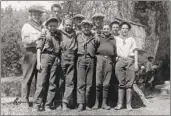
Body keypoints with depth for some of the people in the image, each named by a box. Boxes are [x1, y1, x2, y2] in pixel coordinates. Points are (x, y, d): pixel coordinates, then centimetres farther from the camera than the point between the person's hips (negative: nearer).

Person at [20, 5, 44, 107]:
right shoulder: (27, 26, 7)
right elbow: (25, 40, -6)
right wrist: (38, 36, -13)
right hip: (31, 52, -4)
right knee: (28, 77, -2)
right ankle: (24, 100, 4)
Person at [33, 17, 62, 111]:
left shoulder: (59, 34, 16)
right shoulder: (44, 33, 9)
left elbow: (61, 47, 15)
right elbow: (39, 48, 4)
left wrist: (59, 59, 1)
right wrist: (38, 62, -5)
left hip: (56, 59, 3)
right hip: (45, 57, -3)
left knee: (53, 83, 2)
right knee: (41, 82, -6)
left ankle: (48, 105, 8)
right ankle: (37, 104, 1)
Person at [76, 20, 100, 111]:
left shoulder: (95, 37, 15)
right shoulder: (79, 36, 16)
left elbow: (97, 49, 23)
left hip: (91, 60, 1)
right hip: (81, 59, -1)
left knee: (89, 83, 0)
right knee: (81, 82, -7)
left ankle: (86, 104, 6)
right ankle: (80, 104, -6)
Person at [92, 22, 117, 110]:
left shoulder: (113, 39, 20)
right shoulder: (99, 38, 16)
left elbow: (115, 52, 19)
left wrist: (114, 61, 8)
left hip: (109, 60, 2)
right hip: (100, 58, -1)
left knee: (106, 84, 2)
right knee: (98, 83, -4)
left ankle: (104, 103, 8)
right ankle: (96, 102, 4)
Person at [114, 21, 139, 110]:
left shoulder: (131, 39, 21)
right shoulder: (116, 39, 19)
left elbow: (135, 51, 15)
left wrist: (136, 63, 5)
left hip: (130, 61, 1)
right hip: (120, 61, -1)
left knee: (129, 83, -4)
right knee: (121, 83, -5)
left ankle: (128, 104, -2)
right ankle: (119, 103, -3)